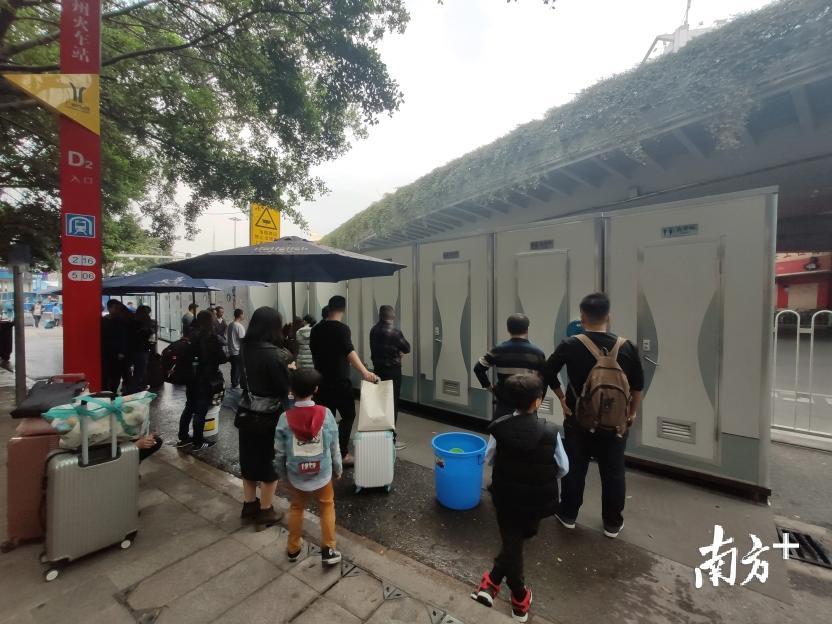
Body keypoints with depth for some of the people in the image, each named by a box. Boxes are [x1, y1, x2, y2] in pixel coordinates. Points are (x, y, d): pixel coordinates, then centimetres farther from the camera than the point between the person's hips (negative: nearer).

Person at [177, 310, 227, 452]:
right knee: (201, 410, 3)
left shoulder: (191, 335, 3)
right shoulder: (210, 336, -17)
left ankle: (183, 438, 28)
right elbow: (221, 358, -14)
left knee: (189, 407, 18)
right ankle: (198, 443, 13)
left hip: (191, 376, 7)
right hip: (206, 378, -7)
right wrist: (226, 356, 7)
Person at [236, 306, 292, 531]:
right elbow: (286, 388, -22)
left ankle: (249, 505, 39)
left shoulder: (245, 349, -3)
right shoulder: (274, 354, -25)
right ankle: (265, 512, 27)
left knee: (250, 459, 21)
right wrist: (290, 370, -4)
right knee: (270, 463, 12)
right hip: (269, 418, -6)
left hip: (247, 414, 7)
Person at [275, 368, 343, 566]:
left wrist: (282, 474, 12)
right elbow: (334, 447, -8)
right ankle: (328, 550, 27)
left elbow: (280, 453, -6)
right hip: (322, 474, -1)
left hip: (295, 476, 1)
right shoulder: (326, 414, -17)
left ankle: (293, 548, 41)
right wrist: (338, 469, 8)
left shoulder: (285, 418, -17)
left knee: (296, 508, 26)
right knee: (327, 507, 22)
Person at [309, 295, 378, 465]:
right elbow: (350, 352, -30)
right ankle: (341, 453, 3)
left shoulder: (316, 329, 6)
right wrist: (365, 372, -42)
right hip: (339, 382, -6)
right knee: (348, 416, 6)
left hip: (322, 381, 7)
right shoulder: (342, 329, -15)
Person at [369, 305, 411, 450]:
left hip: (378, 368, 7)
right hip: (392, 370, -7)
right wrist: (400, 350, 12)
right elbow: (407, 348, -10)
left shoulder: (374, 329, 3)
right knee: (392, 402, 2)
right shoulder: (394, 331, -18)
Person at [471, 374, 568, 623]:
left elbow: (489, 458, -4)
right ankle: (492, 583, 29)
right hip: (539, 499, 0)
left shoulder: (499, 427, -18)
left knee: (511, 543, 18)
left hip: (506, 497, 0)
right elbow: (563, 468, -8)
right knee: (517, 540, 24)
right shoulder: (550, 432, -22)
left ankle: (520, 598, 32)